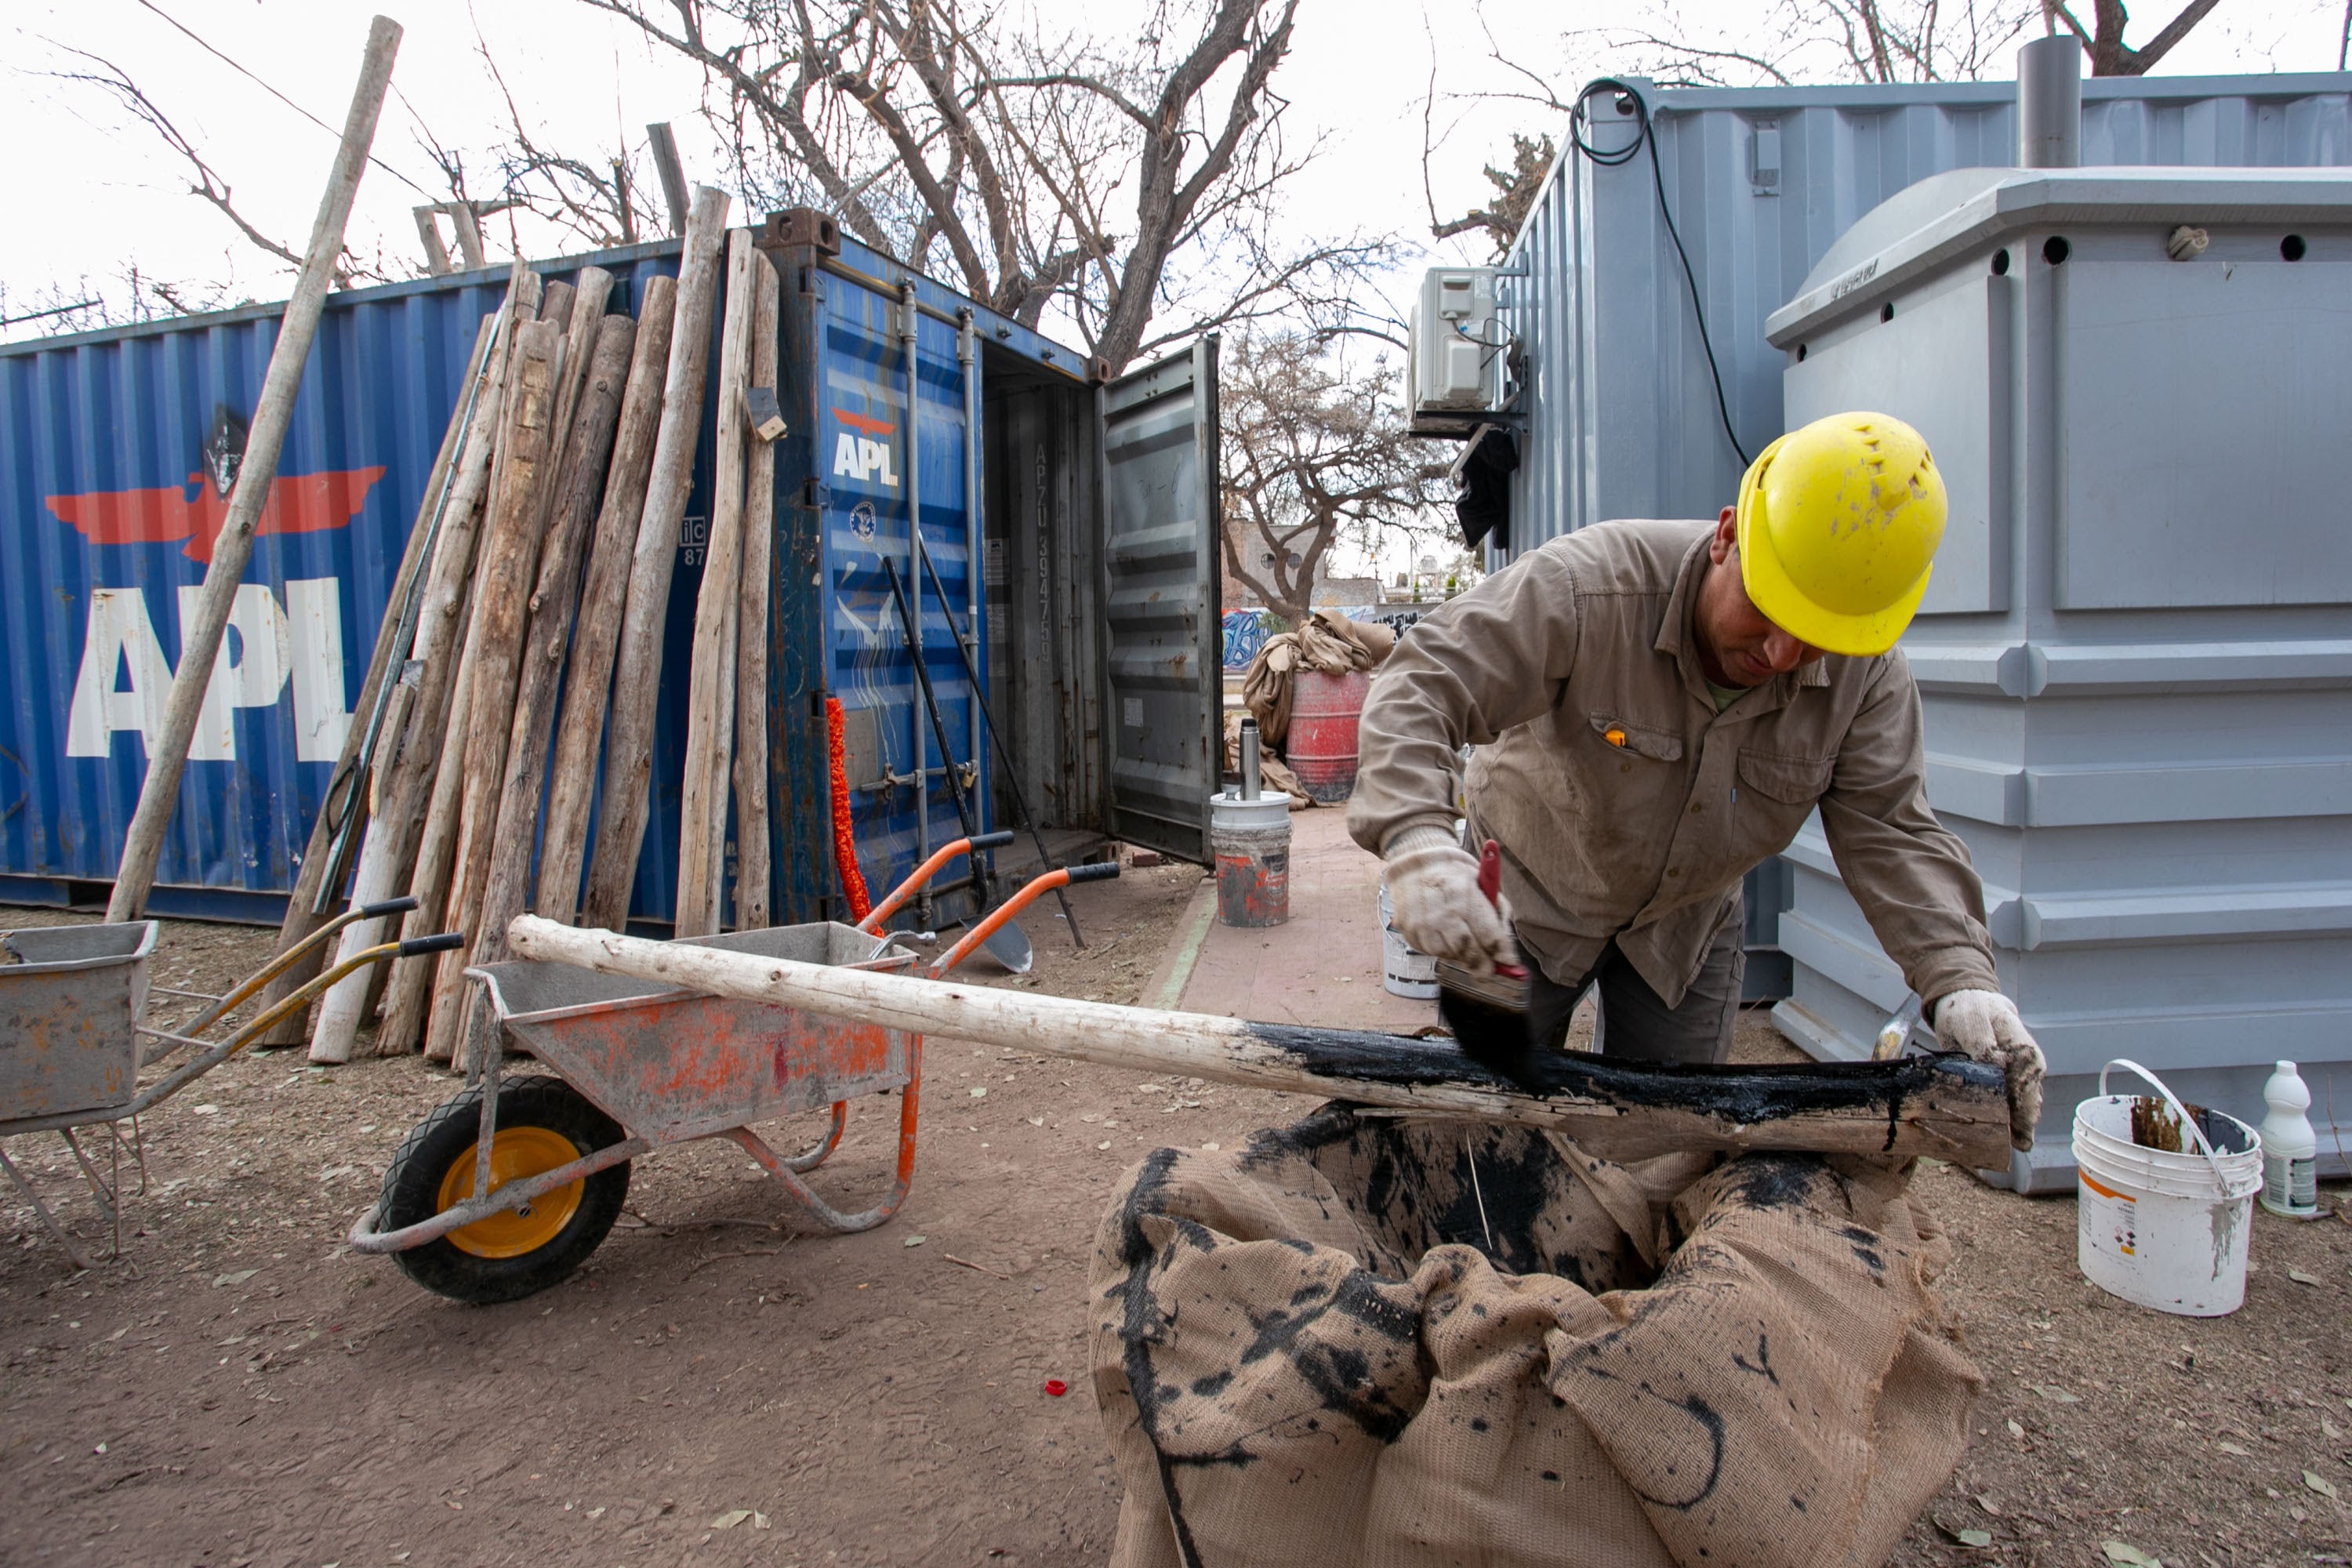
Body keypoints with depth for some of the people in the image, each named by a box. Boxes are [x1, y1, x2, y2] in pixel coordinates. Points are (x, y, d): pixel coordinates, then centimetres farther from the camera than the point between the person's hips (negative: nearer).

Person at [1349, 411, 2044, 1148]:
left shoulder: (1868, 676, -19)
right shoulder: (1590, 587, -34)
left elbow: (1892, 833, -15)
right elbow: (1421, 688, -36)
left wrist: (1959, 977, -32)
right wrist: (1417, 840, -54)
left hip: (1687, 923, 3)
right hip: (1526, 894, -3)